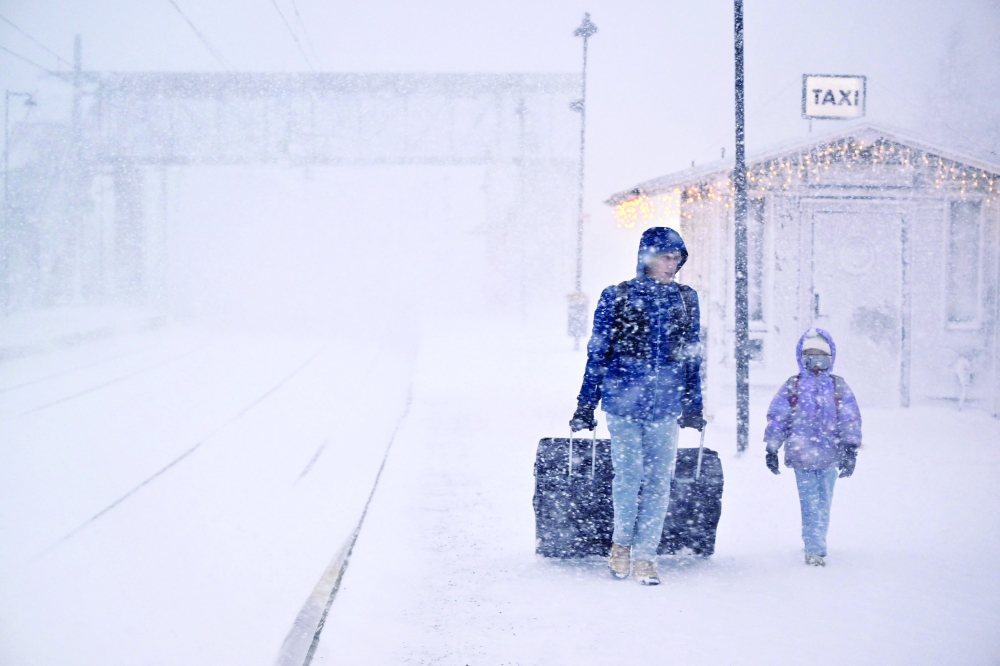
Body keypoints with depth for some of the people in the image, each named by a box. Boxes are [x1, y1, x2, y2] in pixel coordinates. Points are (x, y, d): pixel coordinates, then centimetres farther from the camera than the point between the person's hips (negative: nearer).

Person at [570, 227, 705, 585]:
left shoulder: (686, 300, 10)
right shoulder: (616, 298, 1)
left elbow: (692, 356, 14)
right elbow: (598, 353, 4)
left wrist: (694, 406, 12)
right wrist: (586, 405, 3)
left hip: (666, 405, 3)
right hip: (623, 400, -2)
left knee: (659, 481, -1)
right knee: (629, 475, -7)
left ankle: (644, 556, 9)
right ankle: (622, 542, 17)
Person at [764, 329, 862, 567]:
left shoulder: (838, 386, 7)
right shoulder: (792, 387, 4)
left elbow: (850, 419, 6)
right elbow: (776, 417, 5)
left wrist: (850, 449, -2)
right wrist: (771, 449, 2)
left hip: (829, 456, 2)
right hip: (801, 455, -2)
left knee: (823, 503, 7)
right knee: (810, 503, -6)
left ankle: (814, 545, 21)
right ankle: (815, 549, -7)